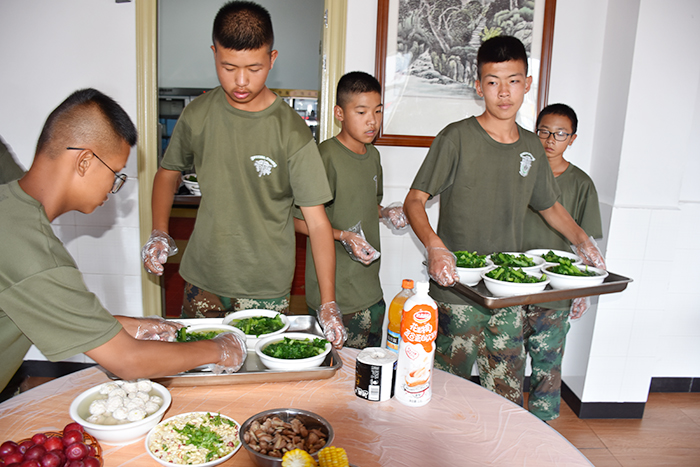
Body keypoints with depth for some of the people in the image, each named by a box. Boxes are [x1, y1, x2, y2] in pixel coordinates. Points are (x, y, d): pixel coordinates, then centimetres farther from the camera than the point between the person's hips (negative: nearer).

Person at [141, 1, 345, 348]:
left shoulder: (291, 133, -15)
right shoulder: (197, 115, -4)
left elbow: (317, 222, -15)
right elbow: (169, 173, 14)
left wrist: (328, 304, -21)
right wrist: (158, 234, -2)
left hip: (265, 288, -3)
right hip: (202, 279, 3)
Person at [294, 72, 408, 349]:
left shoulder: (373, 155, 9)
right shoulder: (325, 157, -16)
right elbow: (298, 219, -15)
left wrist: (386, 213, 4)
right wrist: (343, 236, -25)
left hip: (370, 291, 8)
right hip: (333, 295, -7)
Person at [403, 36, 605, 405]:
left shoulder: (531, 147, 9)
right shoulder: (457, 138, -8)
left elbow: (550, 206, 23)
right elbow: (414, 200, -11)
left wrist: (581, 239, 5)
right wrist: (434, 245, -29)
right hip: (455, 292, -4)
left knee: (508, 397, 12)